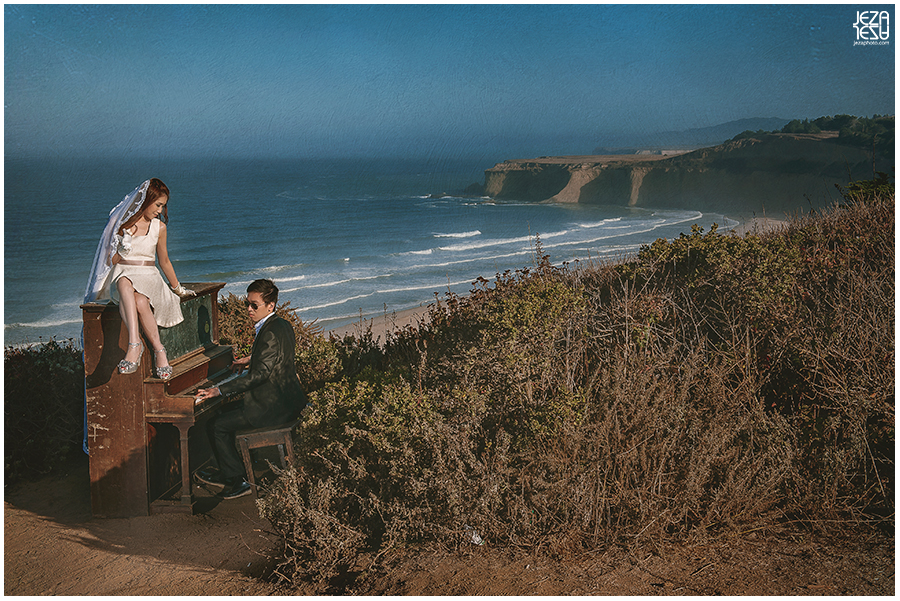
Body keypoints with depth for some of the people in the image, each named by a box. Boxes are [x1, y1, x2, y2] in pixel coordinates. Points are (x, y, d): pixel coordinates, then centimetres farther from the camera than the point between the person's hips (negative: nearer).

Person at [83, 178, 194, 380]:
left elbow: (164, 261, 22)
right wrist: (122, 251, -14)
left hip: (149, 276, 1)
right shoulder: (121, 221, 4)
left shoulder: (159, 227, 9)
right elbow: (110, 261, 6)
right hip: (121, 274, -1)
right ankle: (135, 344, -50)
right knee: (125, 285, -40)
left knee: (140, 302, -36)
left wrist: (177, 288, 29)